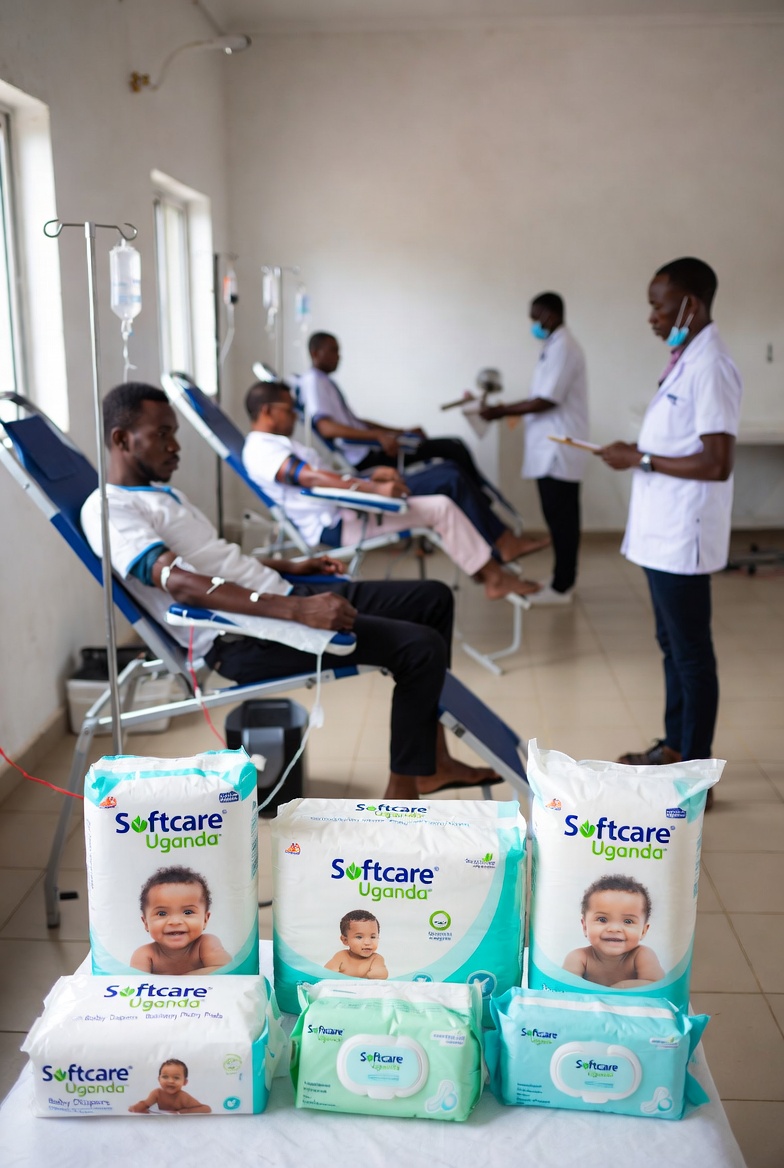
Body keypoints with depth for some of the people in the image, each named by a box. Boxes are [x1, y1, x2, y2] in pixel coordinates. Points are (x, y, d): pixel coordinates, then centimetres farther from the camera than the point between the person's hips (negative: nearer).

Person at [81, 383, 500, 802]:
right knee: (421, 646, -19)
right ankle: (403, 792, -5)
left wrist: (290, 567, 21)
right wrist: (295, 609, -34)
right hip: (245, 637, -10)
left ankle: (432, 759, 16)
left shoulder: (161, 491, 21)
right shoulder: (107, 509, -11)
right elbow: (182, 583, -26)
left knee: (433, 598, 10)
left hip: (279, 596, 10)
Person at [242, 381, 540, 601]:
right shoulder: (260, 449, -13)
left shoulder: (277, 444, 21)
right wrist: (373, 488, -35)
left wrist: (370, 476, 6)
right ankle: (492, 576, -2)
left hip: (345, 506, 11)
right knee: (441, 507, -14)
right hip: (334, 524, -11)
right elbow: (312, 478, -28)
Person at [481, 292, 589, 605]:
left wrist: (502, 411, -13)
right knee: (561, 517, 13)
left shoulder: (562, 348, -15)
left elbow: (547, 401, -20)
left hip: (557, 451, -10)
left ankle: (561, 587, 0)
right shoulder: (556, 346, 18)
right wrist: (509, 410, 13)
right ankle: (563, 581, 20)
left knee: (560, 518, -5)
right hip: (553, 450, 10)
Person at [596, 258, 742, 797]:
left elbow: (717, 464, -24)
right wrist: (638, 451, 8)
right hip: (662, 531, 10)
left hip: (682, 536, -10)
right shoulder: (686, 359, 12)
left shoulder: (710, 367, -19)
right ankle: (675, 746, 33)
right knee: (673, 645, 19)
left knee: (692, 651, 0)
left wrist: (641, 460, -18)